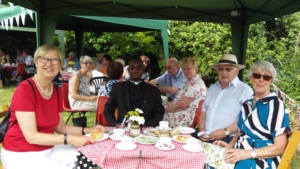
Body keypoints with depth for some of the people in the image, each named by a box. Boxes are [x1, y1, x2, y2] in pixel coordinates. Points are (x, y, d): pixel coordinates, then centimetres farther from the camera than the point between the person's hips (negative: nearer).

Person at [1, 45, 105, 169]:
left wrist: (86, 131, -6)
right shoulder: (24, 89, -20)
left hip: (49, 148, 6)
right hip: (20, 154, -6)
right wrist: (70, 139, -28)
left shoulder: (57, 91, 1)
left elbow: (59, 127, 7)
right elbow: (31, 136, -23)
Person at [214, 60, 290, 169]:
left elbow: (280, 147, -10)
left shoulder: (276, 105, -8)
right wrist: (230, 145, -1)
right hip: (240, 155, 6)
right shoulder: (247, 104, 11)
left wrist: (248, 153, -21)